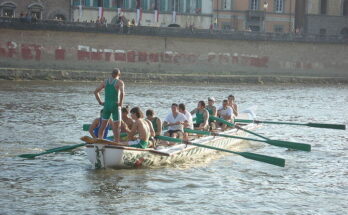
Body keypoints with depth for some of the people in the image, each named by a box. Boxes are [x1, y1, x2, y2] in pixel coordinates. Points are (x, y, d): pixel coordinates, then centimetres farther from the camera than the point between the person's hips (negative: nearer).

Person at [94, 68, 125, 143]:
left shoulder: (105, 81, 9)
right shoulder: (120, 82, -6)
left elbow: (96, 92, 7)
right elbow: (122, 93, -24)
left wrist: (100, 102, 8)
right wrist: (121, 103, -14)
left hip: (106, 106, 4)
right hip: (115, 106, -4)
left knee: (103, 125, 14)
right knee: (117, 127, 1)